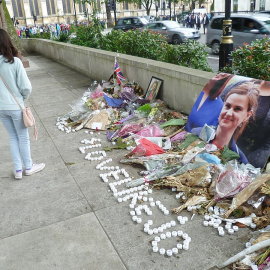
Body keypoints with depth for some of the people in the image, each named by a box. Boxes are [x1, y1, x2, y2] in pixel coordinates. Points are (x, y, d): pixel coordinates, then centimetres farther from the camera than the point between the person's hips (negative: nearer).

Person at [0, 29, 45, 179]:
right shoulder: (14, 62, -16)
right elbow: (26, 87, -15)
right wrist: (23, 98, 4)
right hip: (15, 106, -4)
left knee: (13, 137, 18)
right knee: (23, 137, 12)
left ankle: (18, 170, 25)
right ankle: (29, 167, 27)